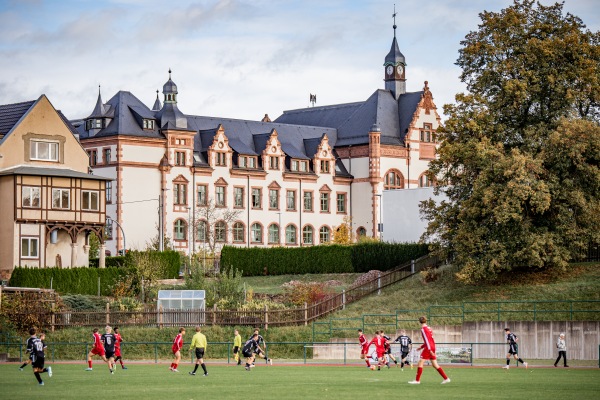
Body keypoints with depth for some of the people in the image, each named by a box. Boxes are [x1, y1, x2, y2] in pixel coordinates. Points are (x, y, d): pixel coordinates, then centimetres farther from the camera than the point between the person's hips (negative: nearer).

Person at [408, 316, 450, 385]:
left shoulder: (423, 329, -9)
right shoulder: (429, 328, 16)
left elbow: (426, 340, -17)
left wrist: (429, 349, -22)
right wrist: (422, 347, 27)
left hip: (429, 348, -8)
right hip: (433, 346, 8)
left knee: (420, 362, -4)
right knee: (435, 365, 11)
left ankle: (417, 380, -6)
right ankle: (446, 378, 9)